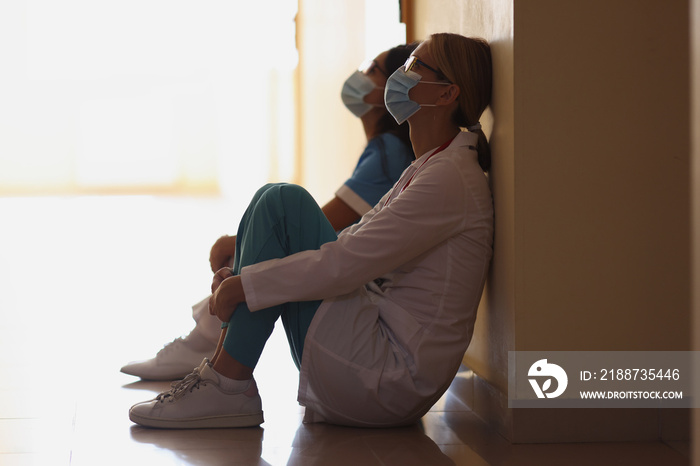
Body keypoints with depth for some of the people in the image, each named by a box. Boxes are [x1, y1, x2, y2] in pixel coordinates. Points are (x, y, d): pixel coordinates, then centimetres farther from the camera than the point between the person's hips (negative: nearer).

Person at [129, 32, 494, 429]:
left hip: (389, 377, -10)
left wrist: (243, 287, -13)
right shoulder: (426, 168, 17)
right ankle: (221, 373, -1)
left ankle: (228, 386, -12)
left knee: (283, 203, -13)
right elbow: (356, 241, 18)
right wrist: (241, 276, 7)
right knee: (276, 200, 8)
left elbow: (347, 262, -21)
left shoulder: (450, 177, -15)